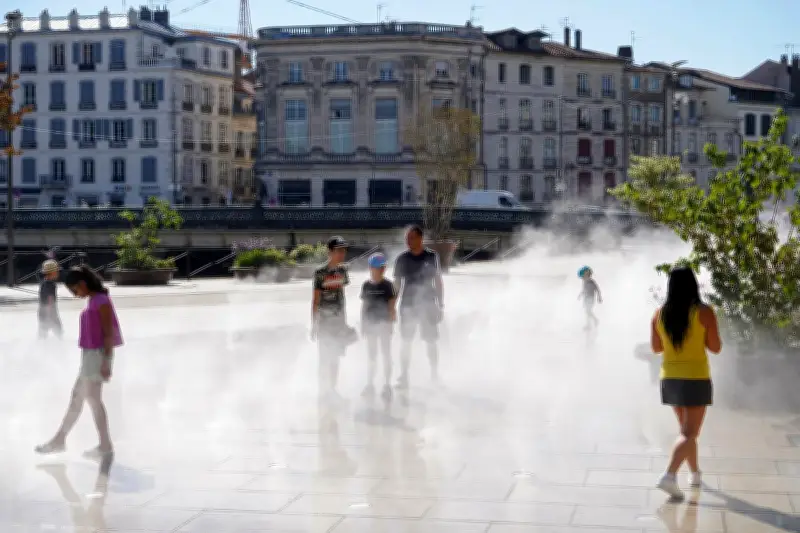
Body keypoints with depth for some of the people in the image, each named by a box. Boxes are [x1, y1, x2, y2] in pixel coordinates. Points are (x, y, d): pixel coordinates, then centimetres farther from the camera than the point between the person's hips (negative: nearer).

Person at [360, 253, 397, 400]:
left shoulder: (388, 285, -7)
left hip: (384, 323, -4)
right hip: (370, 323, 4)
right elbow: (364, 306, 9)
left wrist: (391, 321, -14)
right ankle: (370, 384, 23)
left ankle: (387, 385, 11)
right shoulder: (366, 285, 4)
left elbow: (391, 306, -7)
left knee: (386, 354, 4)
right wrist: (362, 324, 8)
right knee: (371, 355, 13)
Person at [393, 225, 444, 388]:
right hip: (408, 305, 1)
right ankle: (404, 377, 9)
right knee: (406, 341, 3)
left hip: (428, 304, -1)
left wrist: (441, 305, 0)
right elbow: (397, 285, 6)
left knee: (431, 341, 3)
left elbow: (438, 282, 4)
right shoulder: (402, 259, 2)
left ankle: (435, 375, 13)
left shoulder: (432, 257, 0)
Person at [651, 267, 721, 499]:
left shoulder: (659, 314, 0)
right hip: (696, 379, -5)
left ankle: (695, 473, 33)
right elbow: (716, 347, -7)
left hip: (670, 379, 5)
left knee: (687, 427, 24)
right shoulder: (704, 312, -12)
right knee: (689, 434, -5)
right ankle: (669, 476, -23)